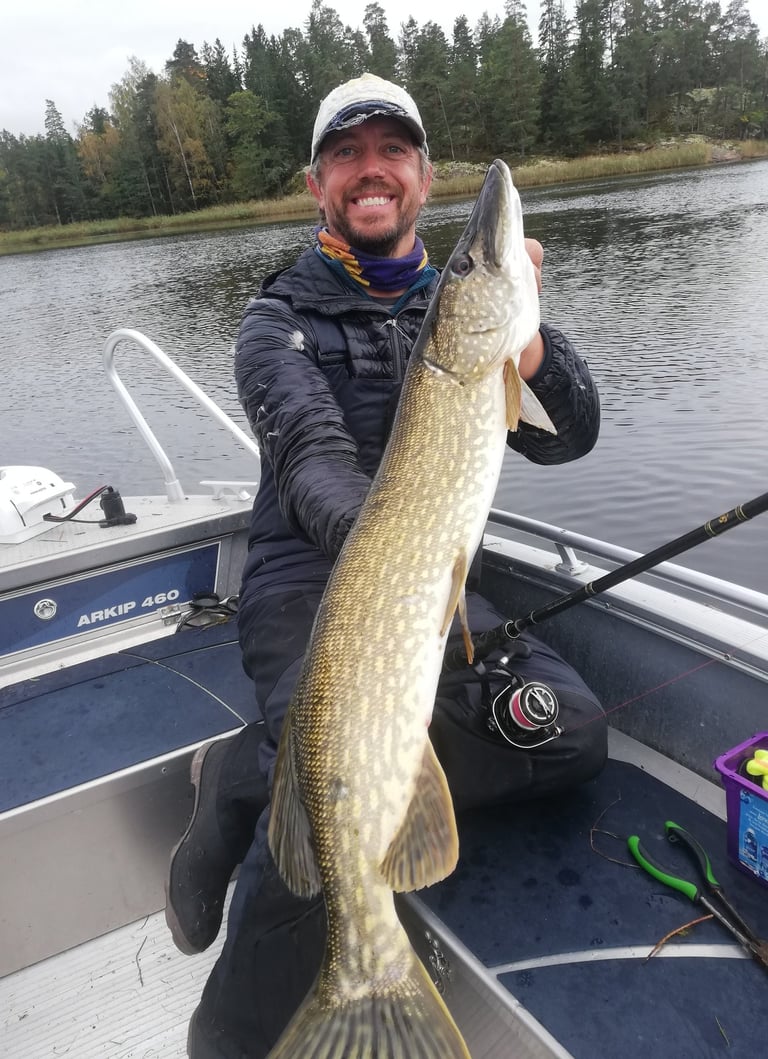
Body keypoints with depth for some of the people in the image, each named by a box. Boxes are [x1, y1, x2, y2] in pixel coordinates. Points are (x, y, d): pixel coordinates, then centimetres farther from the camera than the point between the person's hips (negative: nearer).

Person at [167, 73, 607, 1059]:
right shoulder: (279, 320, -1)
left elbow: (566, 437, -2)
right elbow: (312, 450, -21)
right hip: (308, 577, -4)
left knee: (573, 729, -21)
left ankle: (256, 775, -14)